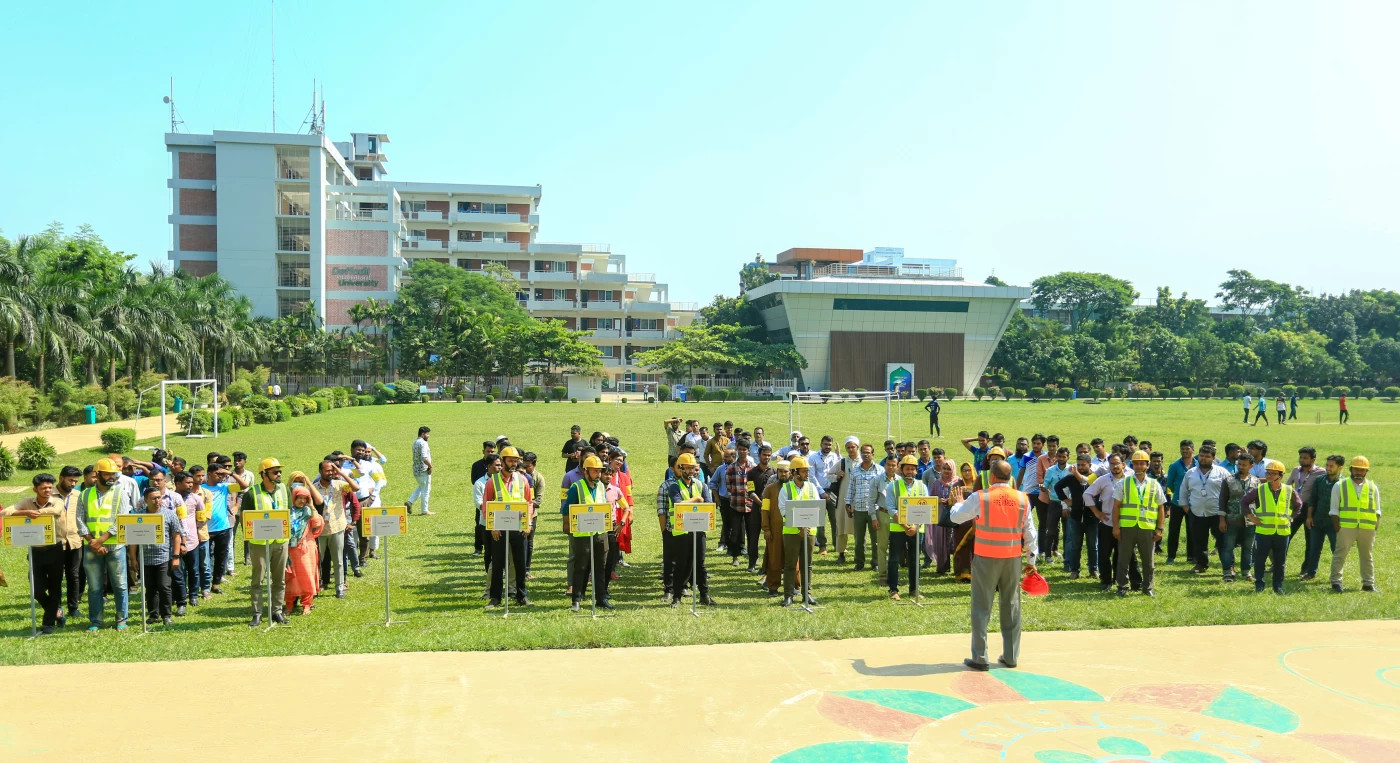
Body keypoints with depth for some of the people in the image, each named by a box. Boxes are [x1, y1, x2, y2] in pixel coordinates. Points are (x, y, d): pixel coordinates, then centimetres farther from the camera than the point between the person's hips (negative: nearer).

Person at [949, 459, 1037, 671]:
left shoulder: (980, 497, -11)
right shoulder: (1023, 499, -1)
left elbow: (956, 516, 0)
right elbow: (1030, 532, 4)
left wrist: (960, 501, 20)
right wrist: (1031, 559, 12)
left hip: (986, 558, -3)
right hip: (1013, 558, 3)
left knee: (982, 607, 4)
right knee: (1012, 606, 13)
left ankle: (979, 658, 5)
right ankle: (1011, 656, 19)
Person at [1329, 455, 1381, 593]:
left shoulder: (1373, 487, 11)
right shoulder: (1340, 486, 3)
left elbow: (1377, 510, 13)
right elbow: (1334, 509, 2)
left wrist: (1375, 526, 1)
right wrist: (1337, 527, -6)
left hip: (1367, 529, 3)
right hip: (1346, 527, -3)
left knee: (1367, 556, 12)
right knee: (1340, 554, -4)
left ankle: (1368, 583, 22)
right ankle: (1336, 582, 1)